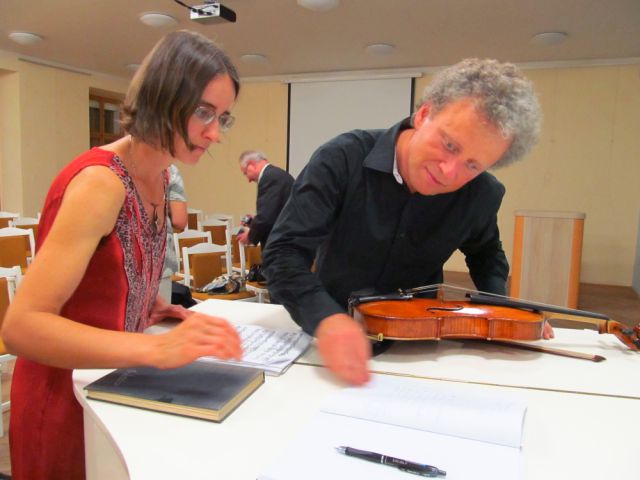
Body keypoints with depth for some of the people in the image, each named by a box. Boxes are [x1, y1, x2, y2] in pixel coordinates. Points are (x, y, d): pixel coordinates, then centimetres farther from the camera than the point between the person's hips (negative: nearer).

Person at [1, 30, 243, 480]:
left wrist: (153, 305, -2)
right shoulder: (100, 181, -26)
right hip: (66, 395, -7)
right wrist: (157, 349, -39)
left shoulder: (160, 177, 0)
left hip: (115, 383, 8)